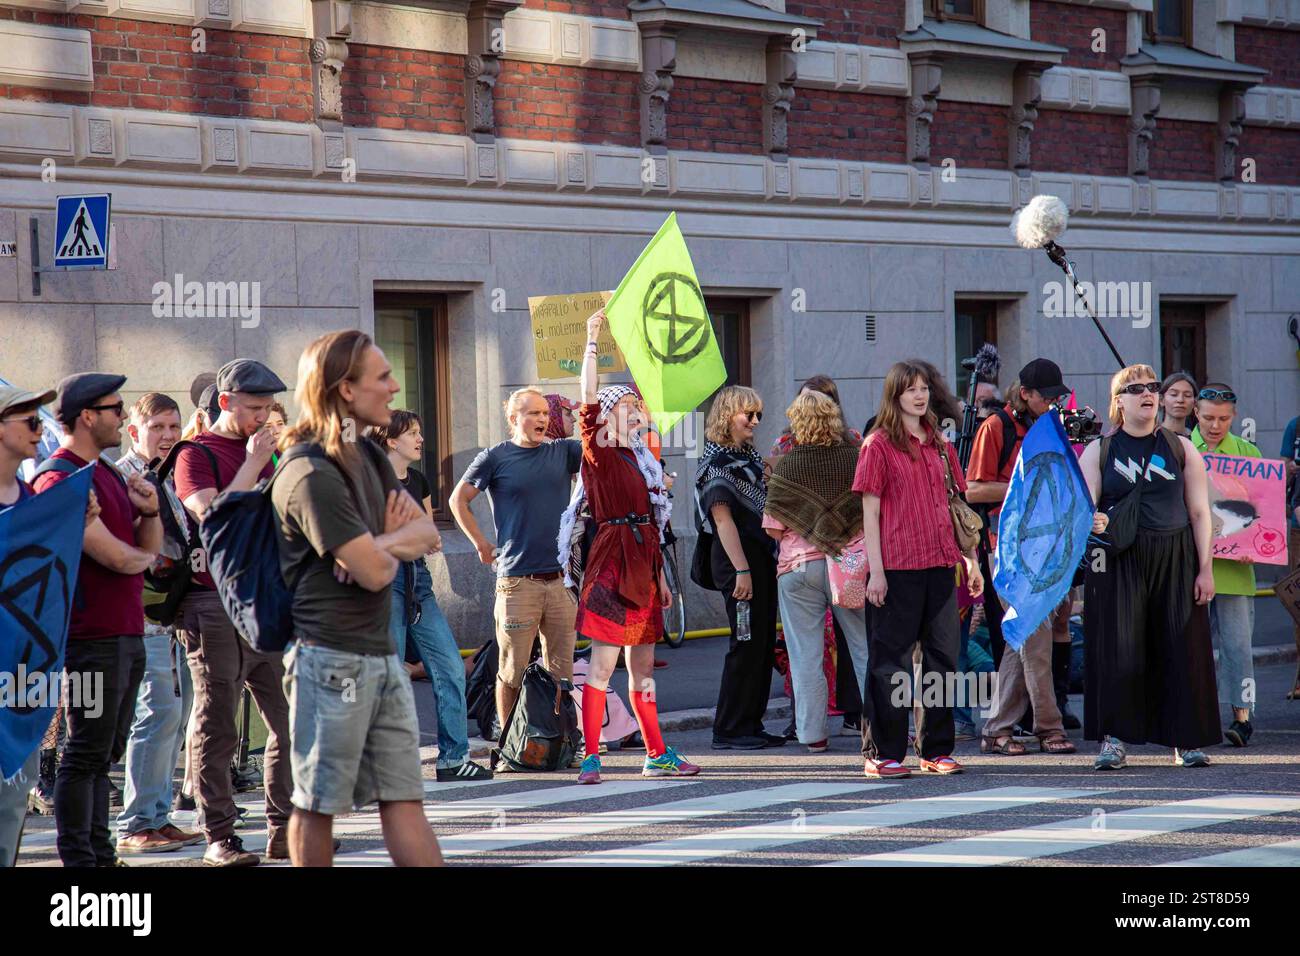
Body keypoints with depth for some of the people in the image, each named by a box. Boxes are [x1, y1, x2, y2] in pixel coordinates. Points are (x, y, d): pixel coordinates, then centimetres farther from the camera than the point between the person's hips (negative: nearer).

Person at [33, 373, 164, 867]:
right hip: (92, 637, -9)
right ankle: (78, 858, -3)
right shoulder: (60, 478, -14)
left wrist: (149, 510, -2)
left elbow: (150, 547, 19)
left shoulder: (109, 474, 17)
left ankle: (101, 854, 18)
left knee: (102, 755, 13)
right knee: (86, 754, -6)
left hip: (127, 635, 9)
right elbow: (116, 557, -20)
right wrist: (144, 556, 2)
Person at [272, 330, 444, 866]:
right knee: (317, 804, 2)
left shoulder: (368, 456, 14)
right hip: (331, 658, -9)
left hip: (381, 656, 9)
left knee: (404, 798, 5)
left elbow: (428, 535, 11)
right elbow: (374, 572, -17)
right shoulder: (311, 475, -16)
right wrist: (394, 544, 6)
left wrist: (381, 544, -9)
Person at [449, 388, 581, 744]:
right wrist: (482, 544, 5)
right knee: (514, 670, -1)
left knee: (560, 669, 6)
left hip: (561, 577, 4)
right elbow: (458, 500, 8)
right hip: (517, 578, -4)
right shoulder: (494, 458, 1)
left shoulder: (563, 451, 10)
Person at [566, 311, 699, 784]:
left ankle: (656, 754, 16)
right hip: (611, 561, -7)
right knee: (603, 661, -9)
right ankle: (591, 757, -8)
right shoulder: (598, 456, -4)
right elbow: (589, 403, -19)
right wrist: (592, 342, -22)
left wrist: (660, 575, 20)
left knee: (643, 665, 12)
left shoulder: (642, 459, 17)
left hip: (643, 565, 7)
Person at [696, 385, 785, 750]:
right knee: (746, 644, -7)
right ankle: (729, 730, -2)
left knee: (764, 643, 10)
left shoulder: (748, 456, 16)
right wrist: (742, 570, -22)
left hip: (760, 556, 9)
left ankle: (750, 724, 16)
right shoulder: (718, 461, -11)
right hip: (737, 558, -9)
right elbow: (722, 517, -18)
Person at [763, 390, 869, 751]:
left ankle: (812, 733, 5)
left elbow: (775, 529, -8)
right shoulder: (856, 458, -3)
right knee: (866, 648, 9)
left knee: (806, 654, 4)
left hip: (799, 567, -2)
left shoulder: (786, 468, -9)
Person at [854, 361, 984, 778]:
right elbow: (870, 512, -5)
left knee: (943, 655, 6)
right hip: (897, 567, -6)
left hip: (940, 564, 6)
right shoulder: (879, 445, -2)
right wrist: (875, 570, -12)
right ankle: (881, 754, 2)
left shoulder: (940, 445, 15)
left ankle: (937, 750, 14)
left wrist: (972, 559, 15)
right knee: (890, 659, -3)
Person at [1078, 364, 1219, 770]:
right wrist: (1090, 522, -23)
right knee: (1118, 649, -5)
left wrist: (1205, 569, -1)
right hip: (1118, 564, -1)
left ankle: (1186, 740, 8)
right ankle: (1114, 740, 0)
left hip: (1175, 561, 1)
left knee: (1181, 649, 0)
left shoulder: (1182, 450, 9)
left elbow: (1200, 513, 7)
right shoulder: (1098, 451, 6)